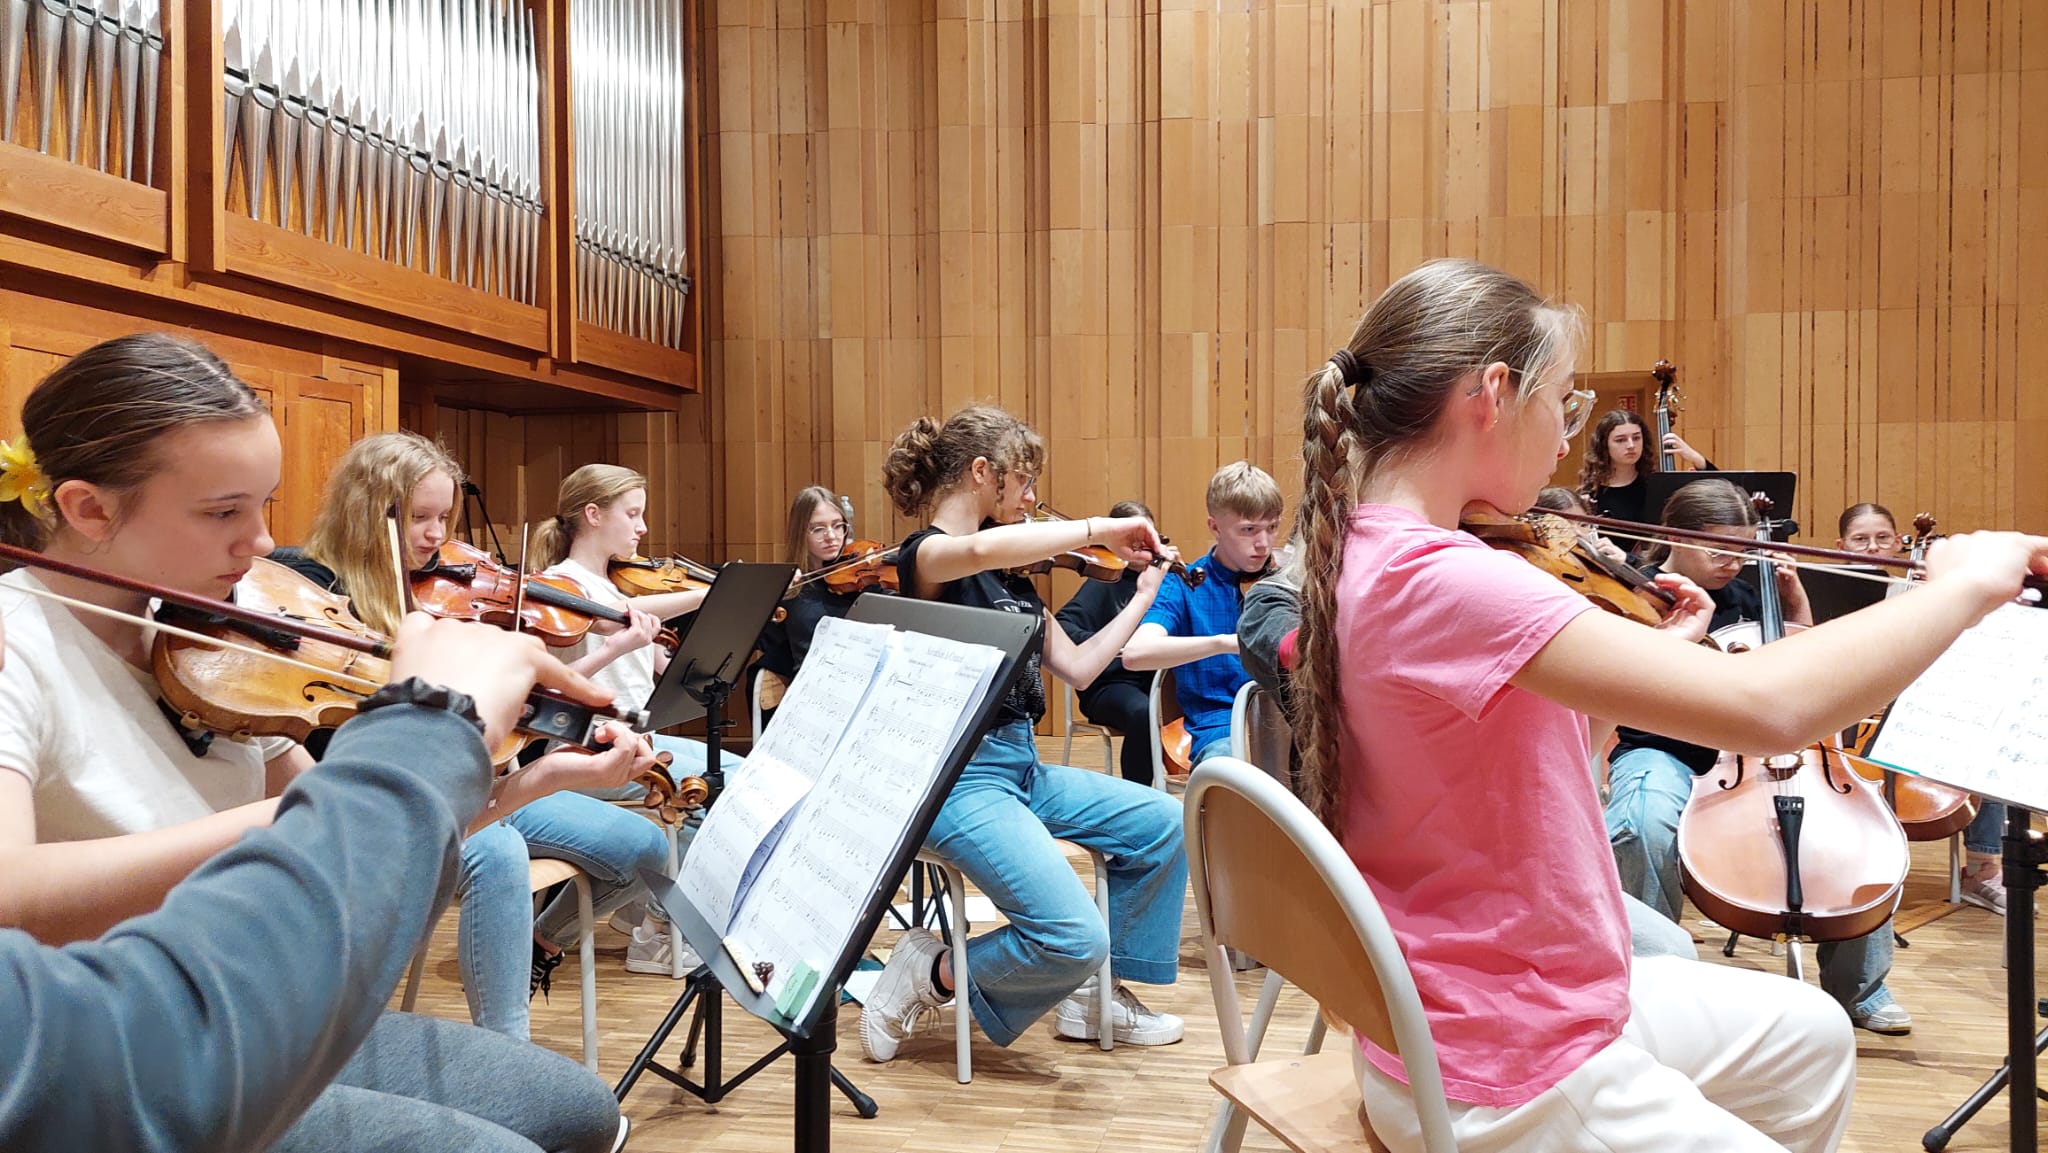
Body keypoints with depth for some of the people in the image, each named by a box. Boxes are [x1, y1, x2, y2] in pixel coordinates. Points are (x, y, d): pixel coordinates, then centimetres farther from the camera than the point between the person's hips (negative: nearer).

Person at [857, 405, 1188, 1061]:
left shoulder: (1014, 576, 14)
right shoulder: (925, 555, -10)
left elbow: (1077, 669, 15)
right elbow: (982, 549, -36)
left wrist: (1145, 595, 17)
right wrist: (1100, 530, -27)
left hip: (1021, 766, 9)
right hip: (960, 777, -9)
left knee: (1162, 824, 0)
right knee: (1075, 941, -21)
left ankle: (1095, 994, 15)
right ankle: (932, 975, 5)